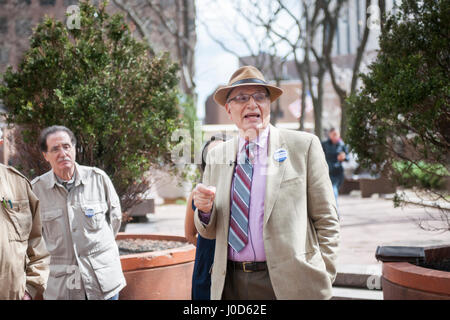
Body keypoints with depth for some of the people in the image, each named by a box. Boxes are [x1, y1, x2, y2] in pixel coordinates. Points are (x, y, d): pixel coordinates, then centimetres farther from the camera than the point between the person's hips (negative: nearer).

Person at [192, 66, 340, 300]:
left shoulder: (304, 146, 0)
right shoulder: (216, 157, 11)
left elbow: (326, 221, -1)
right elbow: (209, 232, 13)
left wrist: (322, 279, -6)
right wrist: (204, 209, -7)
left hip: (289, 285, -3)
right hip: (231, 285, 3)